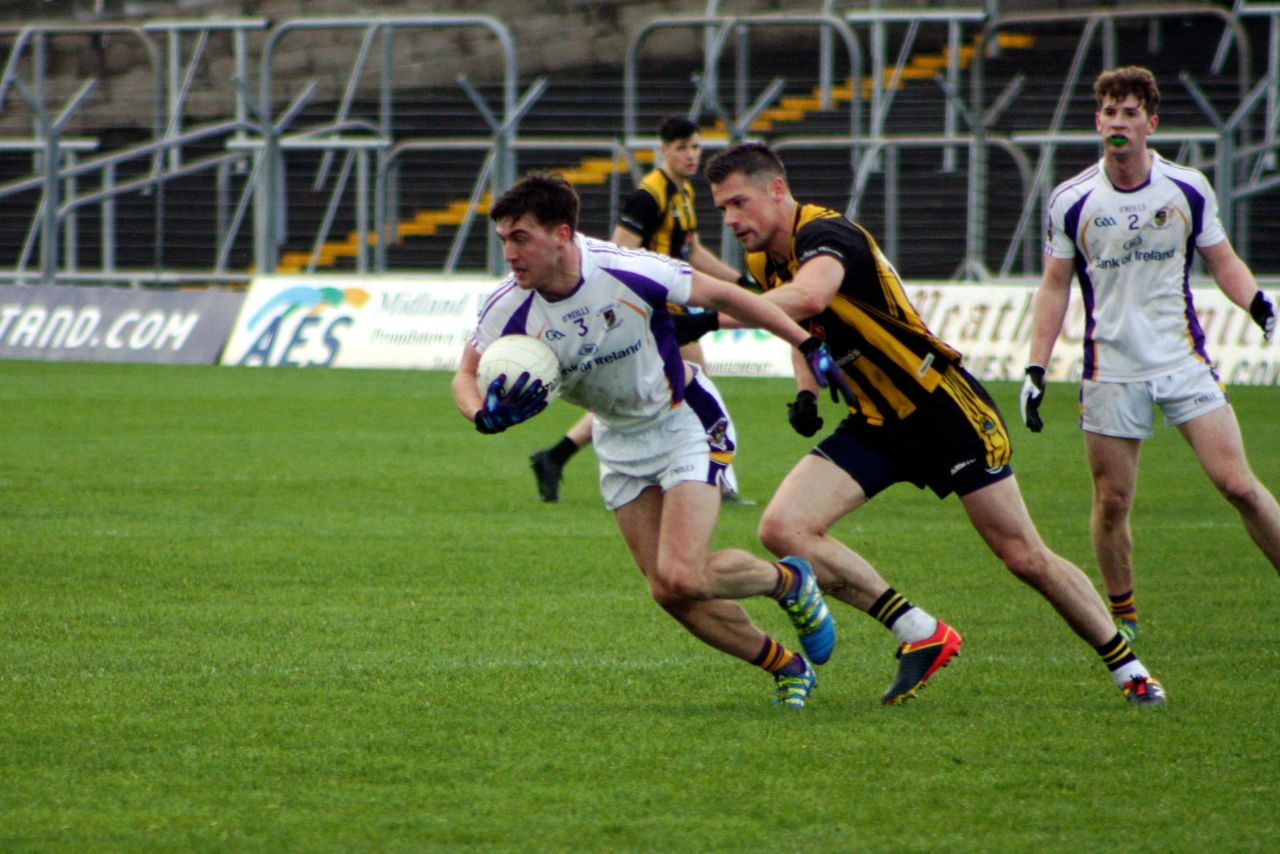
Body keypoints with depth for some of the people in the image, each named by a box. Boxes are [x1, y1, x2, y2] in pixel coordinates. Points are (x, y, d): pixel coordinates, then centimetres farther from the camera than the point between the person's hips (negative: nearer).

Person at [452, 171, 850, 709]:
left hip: (686, 420, -5)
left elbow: (721, 295, -14)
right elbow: (465, 375, -5)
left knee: (682, 576, -19)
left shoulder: (629, 272, -29)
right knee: (668, 592, 1)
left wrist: (807, 344, -7)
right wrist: (485, 414, -29)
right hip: (619, 442, 5)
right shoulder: (508, 309, -20)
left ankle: (789, 581, 12)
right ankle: (785, 666, 24)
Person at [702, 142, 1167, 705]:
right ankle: (921, 636, -6)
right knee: (782, 528, -13)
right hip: (874, 427, 8)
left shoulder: (825, 234, -22)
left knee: (1025, 558, -1)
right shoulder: (765, 265, 5)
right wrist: (806, 390, 9)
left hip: (946, 412, -8)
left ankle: (1129, 669, 19)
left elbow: (809, 297, -45)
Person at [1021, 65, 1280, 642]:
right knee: (1111, 502, 0)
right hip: (1110, 371, 0)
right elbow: (1054, 287, 7)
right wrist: (1036, 368, 2)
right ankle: (1121, 613, 19)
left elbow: (1224, 264, 11)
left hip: (1184, 362, 0)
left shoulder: (1189, 189, 1)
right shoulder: (1070, 201, -1)